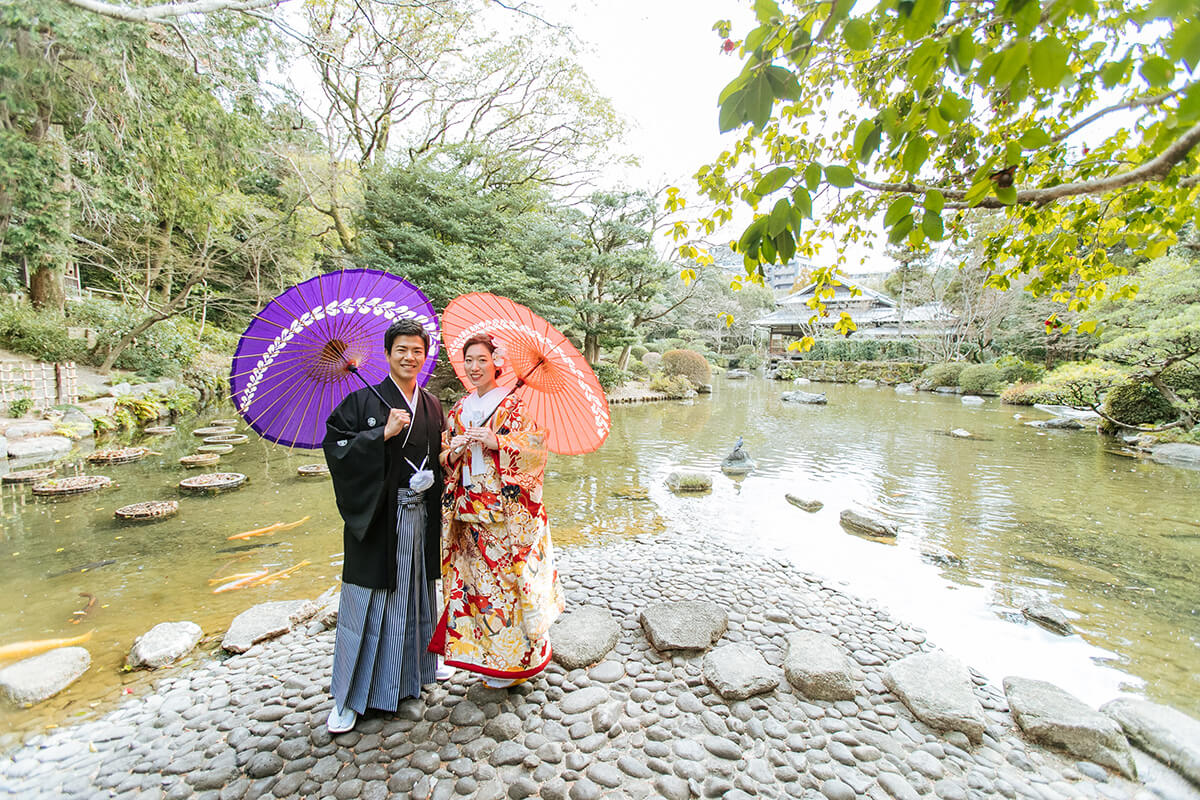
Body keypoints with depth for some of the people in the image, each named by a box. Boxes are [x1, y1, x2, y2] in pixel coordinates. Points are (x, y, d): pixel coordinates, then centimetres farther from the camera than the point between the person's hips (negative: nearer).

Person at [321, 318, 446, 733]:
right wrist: (383, 433, -20)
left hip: (419, 516, 5)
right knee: (367, 604, 3)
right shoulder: (363, 400, -5)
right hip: (375, 517, -4)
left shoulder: (432, 406, 8)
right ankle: (350, 697, 20)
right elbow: (335, 445, -12)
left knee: (413, 597, 16)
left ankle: (407, 678, 37)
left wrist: (432, 476, -1)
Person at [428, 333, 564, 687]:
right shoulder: (458, 410, 13)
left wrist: (497, 442, -21)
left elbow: (537, 447, -11)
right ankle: (490, 658, 26)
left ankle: (518, 657, 19)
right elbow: (446, 459, 15)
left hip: (510, 509, -5)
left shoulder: (516, 404, -3)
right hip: (471, 509, 5)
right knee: (479, 581, 9)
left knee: (512, 578, 0)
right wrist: (455, 450, -6)